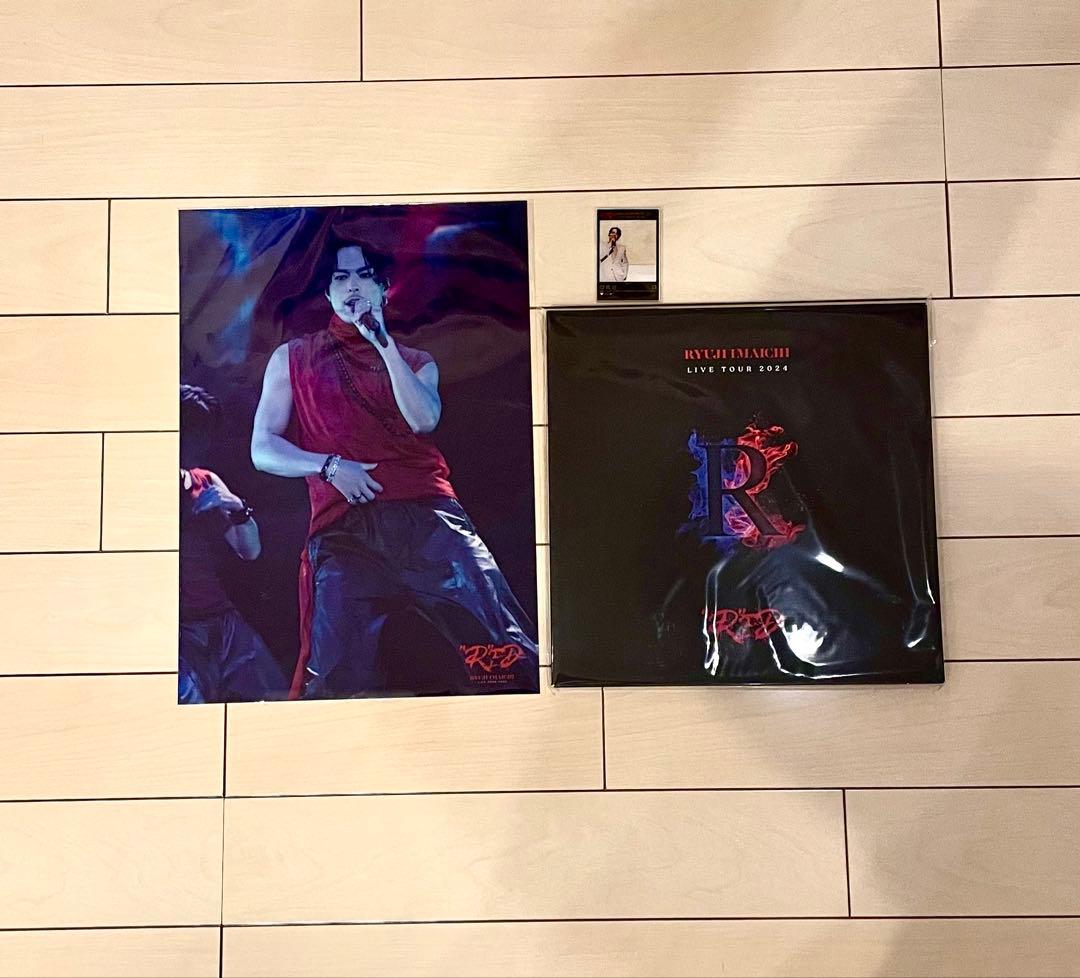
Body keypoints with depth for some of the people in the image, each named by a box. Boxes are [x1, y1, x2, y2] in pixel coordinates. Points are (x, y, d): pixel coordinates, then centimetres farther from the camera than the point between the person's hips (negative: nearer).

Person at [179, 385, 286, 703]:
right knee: (192, 701, -24)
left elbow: (251, 551, 14)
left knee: (276, 696, -5)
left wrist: (238, 508, -5)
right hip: (182, 626, -5)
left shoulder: (207, 482, 15)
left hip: (221, 619, 5)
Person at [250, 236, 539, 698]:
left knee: (504, 649, -15)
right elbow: (263, 449, 13)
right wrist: (329, 465, -5)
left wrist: (382, 342, 0)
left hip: (428, 516, 1)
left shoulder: (416, 361, 23)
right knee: (338, 680, -14)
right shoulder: (292, 358, 21)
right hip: (344, 529, 0)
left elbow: (424, 420, 1)